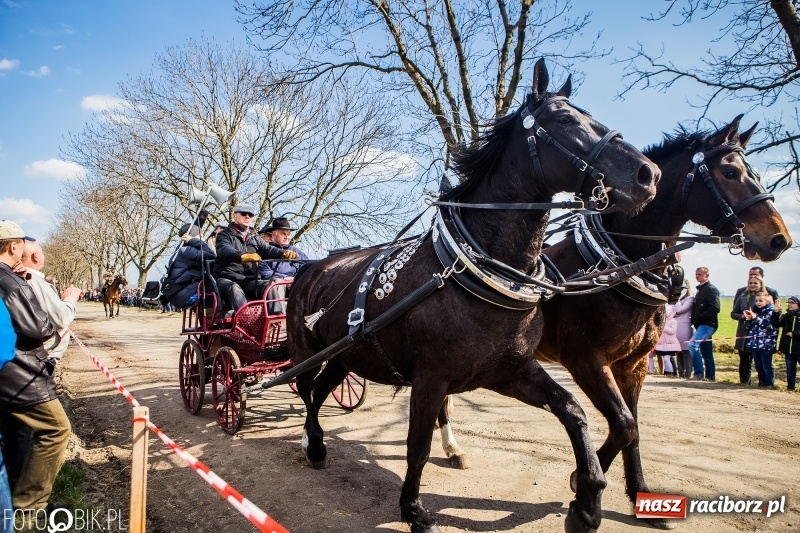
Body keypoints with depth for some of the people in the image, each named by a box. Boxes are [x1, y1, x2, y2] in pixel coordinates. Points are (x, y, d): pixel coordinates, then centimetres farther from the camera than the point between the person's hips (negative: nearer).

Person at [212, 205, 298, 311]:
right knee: (234, 288, -36)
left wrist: (284, 253, -25)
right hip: (226, 279, -4)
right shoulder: (224, 235, 6)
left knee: (270, 285, -22)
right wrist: (242, 256, -42)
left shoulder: (255, 238, 22)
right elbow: (224, 250, -18)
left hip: (249, 281, 4)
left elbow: (267, 249, 1)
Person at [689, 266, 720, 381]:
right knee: (706, 353, 12)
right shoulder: (699, 289, 18)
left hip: (707, 324, -9)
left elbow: (714, 308, -19)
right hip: (700, 325, 9)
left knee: (692, 344, -21)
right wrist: (694, 319, 7)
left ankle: (699, 373, -16)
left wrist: (697, 318, -18)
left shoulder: (711, 289, -8)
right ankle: (710, 376, 18)